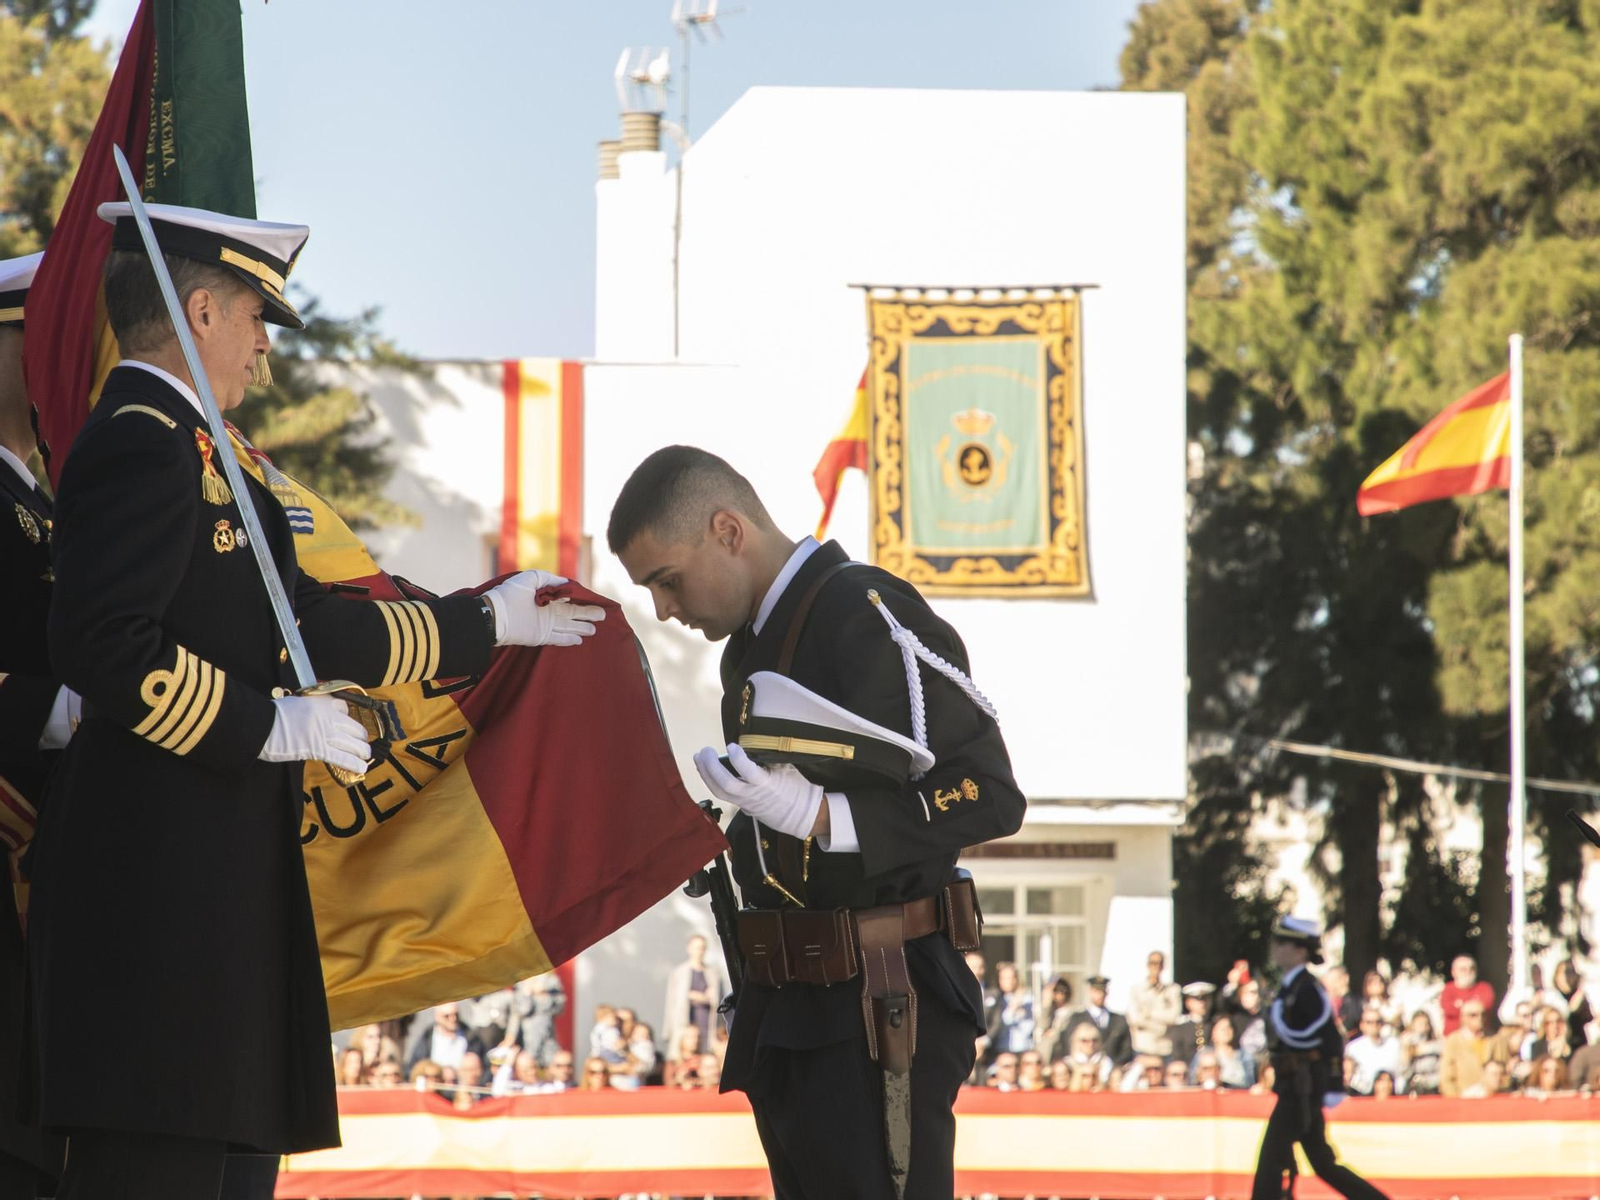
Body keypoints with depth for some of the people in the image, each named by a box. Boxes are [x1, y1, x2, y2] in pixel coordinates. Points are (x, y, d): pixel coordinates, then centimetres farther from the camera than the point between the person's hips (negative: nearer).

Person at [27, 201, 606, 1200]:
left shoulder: (176, 446, 22)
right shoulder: (144, 446, -12)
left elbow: (311, 626, 27)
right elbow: (105, 645, -24)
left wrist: (485, 625, 32)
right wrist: (267, 724, -18)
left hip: (205, 873, 11)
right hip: (160, 870, -11)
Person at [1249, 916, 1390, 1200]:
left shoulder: (1307, 990, -14)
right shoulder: (1290, 988, 15)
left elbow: (1332, 1038, -20)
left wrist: (1335, 1087, -23)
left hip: (1303, 1088, -10)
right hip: (1294, 1088, 10)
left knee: (1273, 1155, -9)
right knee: (1322, 1162, 13)